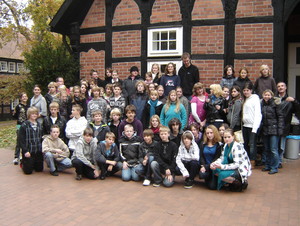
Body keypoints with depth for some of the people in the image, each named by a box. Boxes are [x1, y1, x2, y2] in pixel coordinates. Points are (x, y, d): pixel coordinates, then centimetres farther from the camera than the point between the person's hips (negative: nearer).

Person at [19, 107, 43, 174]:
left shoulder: (39, 125, 9)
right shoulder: (24, 125, -8)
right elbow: (21, 140, -10)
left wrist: (42, 148, 7)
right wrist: (25, 151, -17)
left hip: (38, 151, 5)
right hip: (29, 151, -5)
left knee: (39, 169, 11)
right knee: (28, 171, 2)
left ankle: (33, 164, 39)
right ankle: (23, 163, 31)